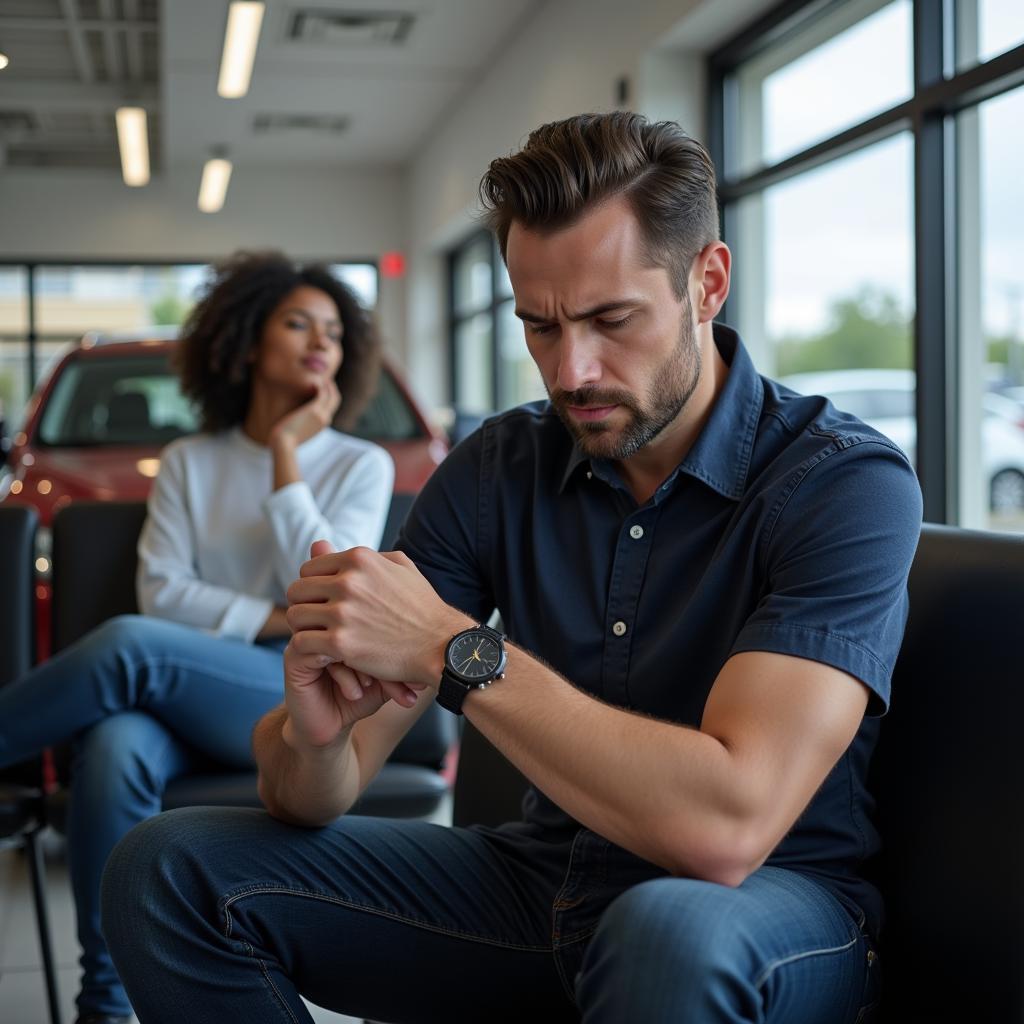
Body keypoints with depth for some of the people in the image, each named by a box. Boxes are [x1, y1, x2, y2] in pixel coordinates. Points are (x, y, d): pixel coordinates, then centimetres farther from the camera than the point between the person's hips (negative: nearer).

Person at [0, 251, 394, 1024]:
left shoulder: (361, 466, 7)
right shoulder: (188, 463, 14)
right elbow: (163, 592, 3)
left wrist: (285, 456, -5)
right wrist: (277, 619, -9)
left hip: (306, 702, -2)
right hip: (192, 696, 3)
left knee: (131, 645, -32)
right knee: (114, 748, -35)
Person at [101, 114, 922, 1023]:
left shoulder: (846, 482, -18)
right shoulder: (498, 469, -2)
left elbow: (725, 827, -32)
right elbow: (315, 800, -4)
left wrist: (457, 651, -30)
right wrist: (313, 734, -28)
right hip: (543, 876, 5)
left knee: (670, 934, -41)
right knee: (169, 872, -4)